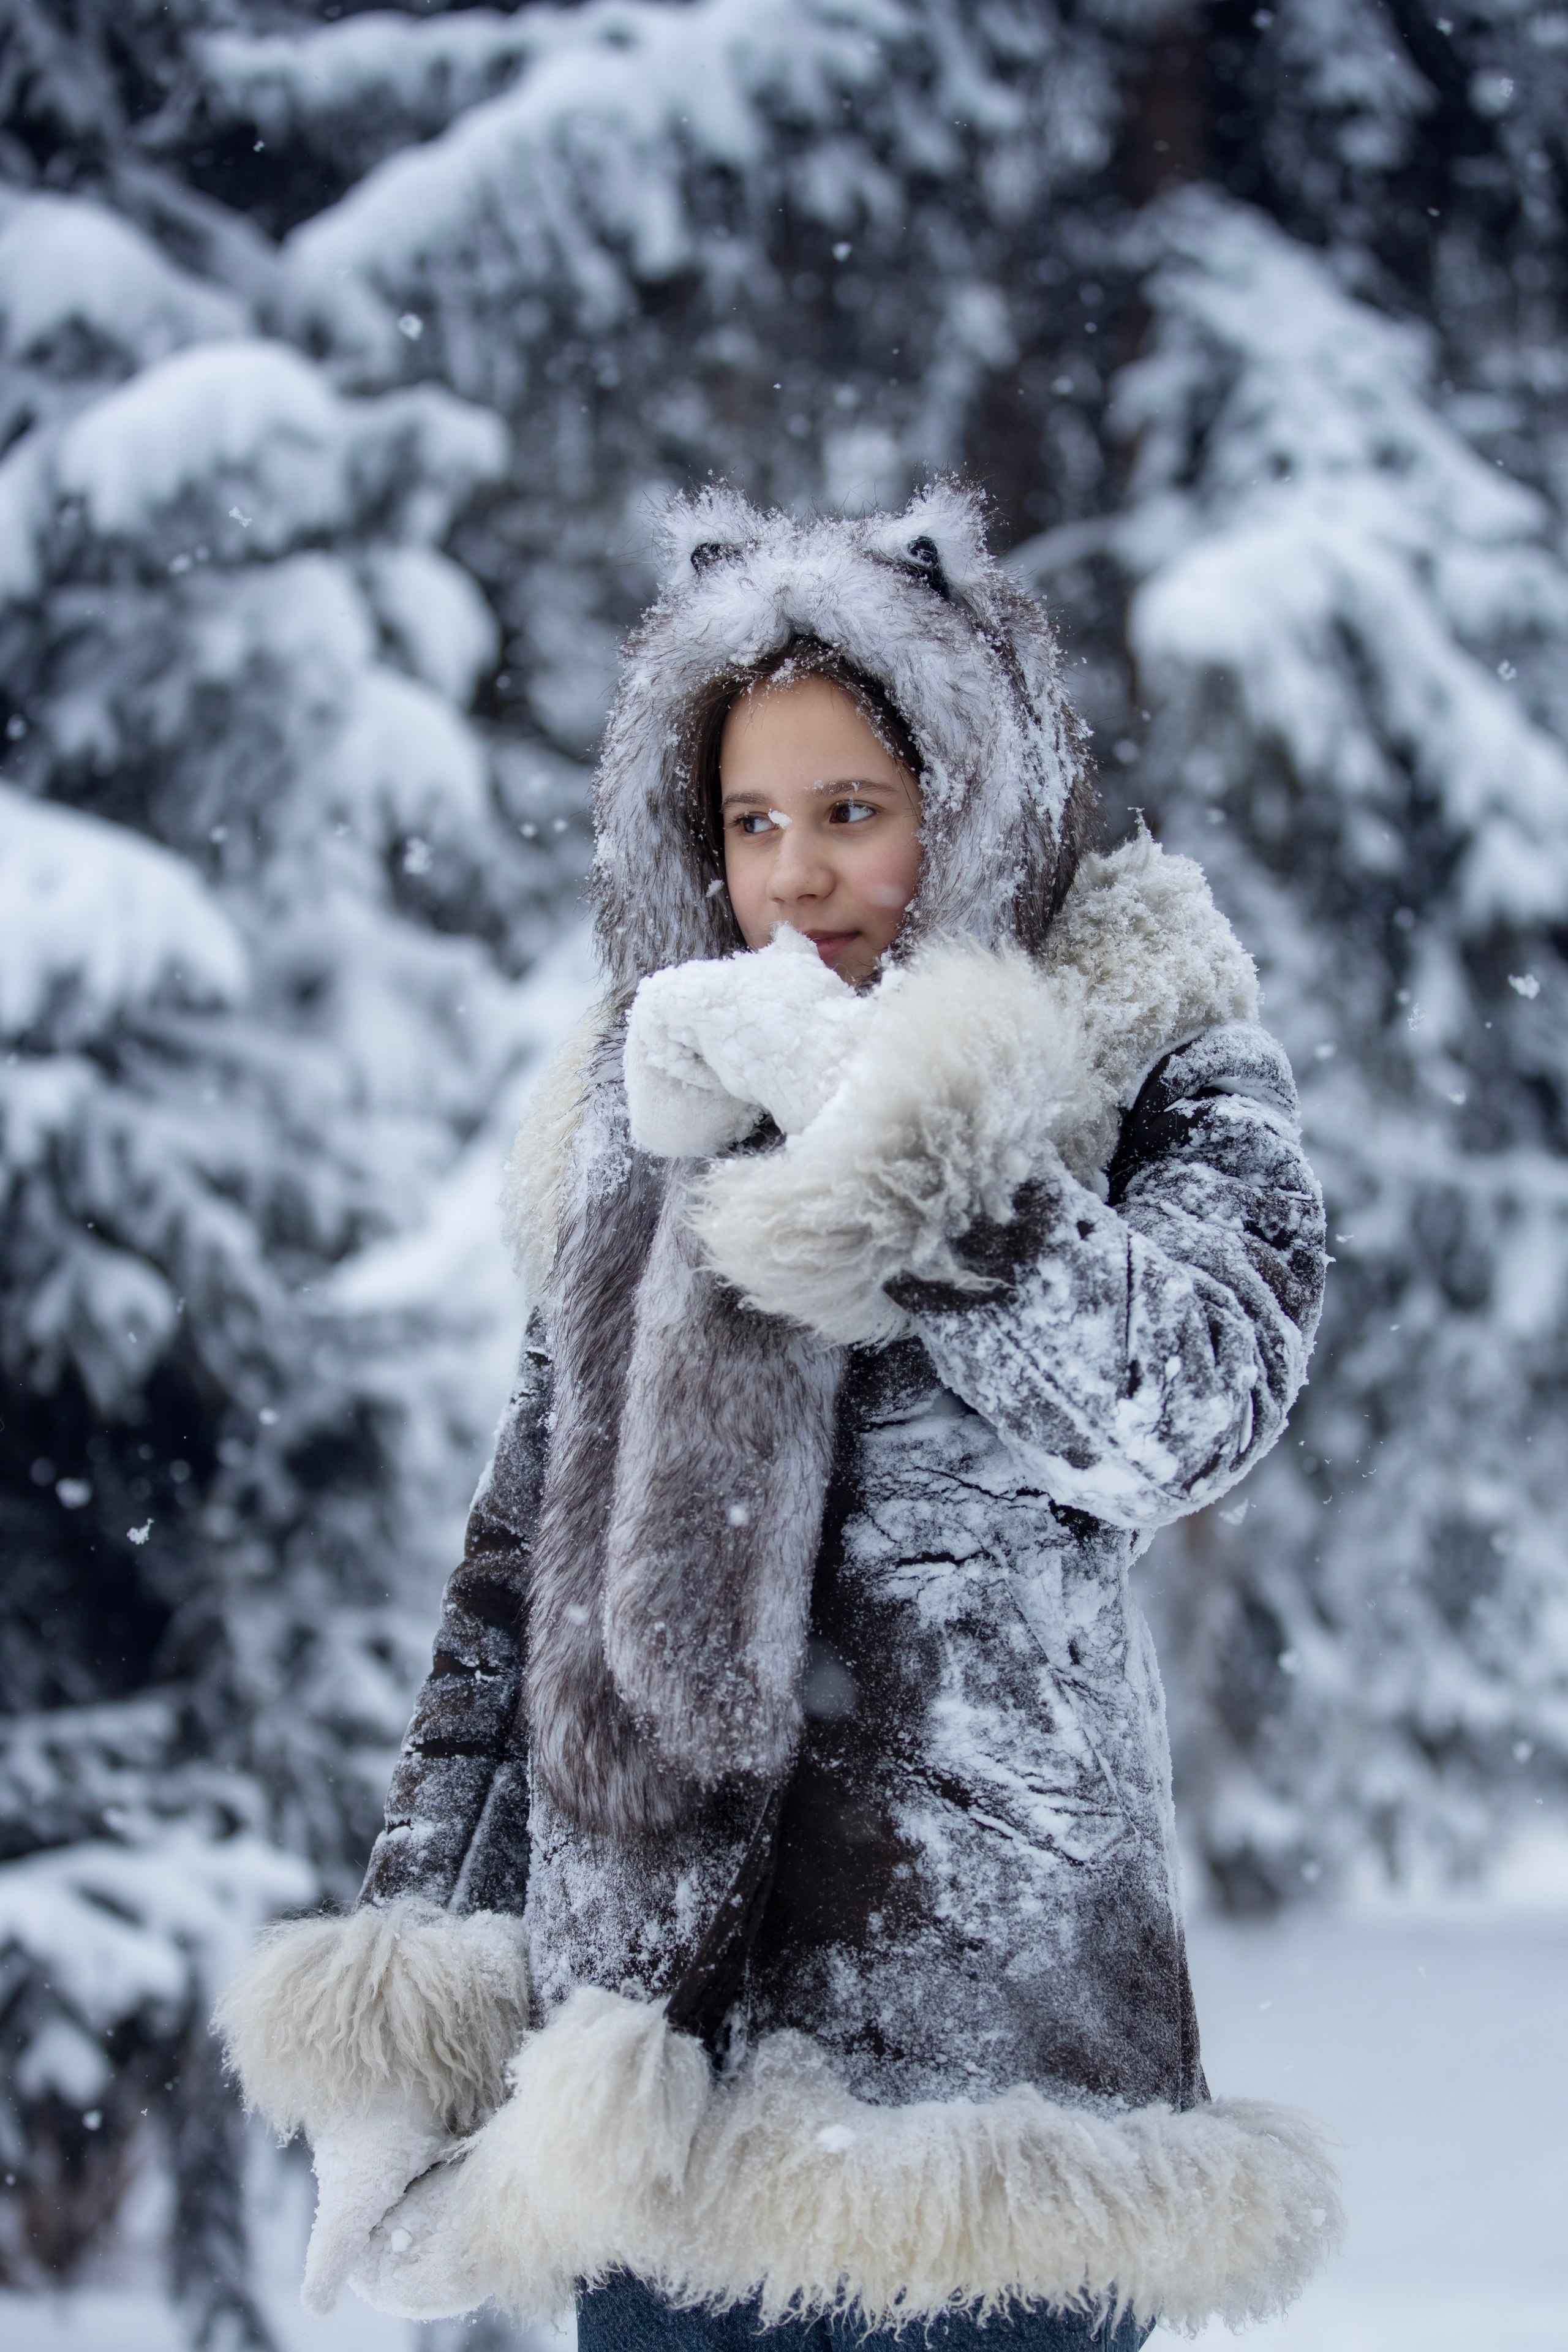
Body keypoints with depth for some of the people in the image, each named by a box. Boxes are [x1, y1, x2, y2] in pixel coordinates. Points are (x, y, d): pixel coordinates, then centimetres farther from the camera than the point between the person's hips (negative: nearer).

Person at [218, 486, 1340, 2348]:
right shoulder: (648, 1107, 17)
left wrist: (862, 1122, -14)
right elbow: (523, 1565, 18)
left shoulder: (1152, 1073, 4)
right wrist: (408, 1993, 11)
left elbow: (1185, 1413, -14)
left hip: (978, 2036, -4)